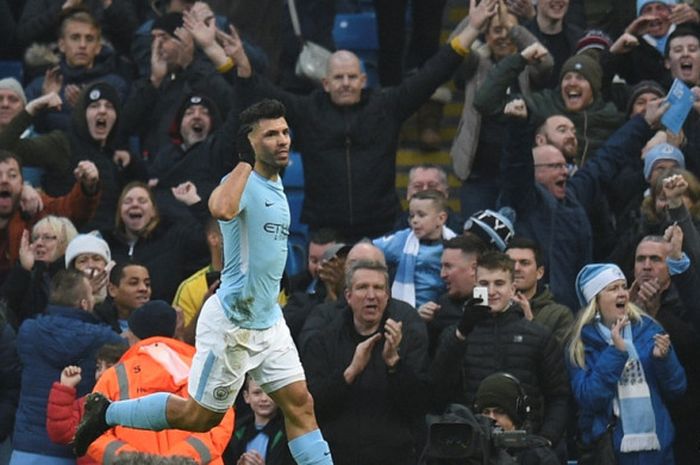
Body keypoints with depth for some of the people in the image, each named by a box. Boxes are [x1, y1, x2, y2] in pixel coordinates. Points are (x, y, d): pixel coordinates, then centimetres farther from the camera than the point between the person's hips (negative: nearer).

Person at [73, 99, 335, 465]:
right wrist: (246, 160, -32)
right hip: (231, 323, -8)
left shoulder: (276, 185, 10)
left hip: (269, 321, 8)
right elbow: (222, 209, -45)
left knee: (300, 406, 0)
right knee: (199, 417, 4)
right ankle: (107, 412, 20)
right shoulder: (243, 183, -19)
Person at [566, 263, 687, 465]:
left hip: (656, 445, 3)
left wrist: (663, 358, -13)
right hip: (608, 448, -3)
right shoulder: (581, 344, -2)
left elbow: (676, 389, 5)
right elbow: (588, 399, -14)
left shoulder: (648, 329, 4)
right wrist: (615, 352, -18)